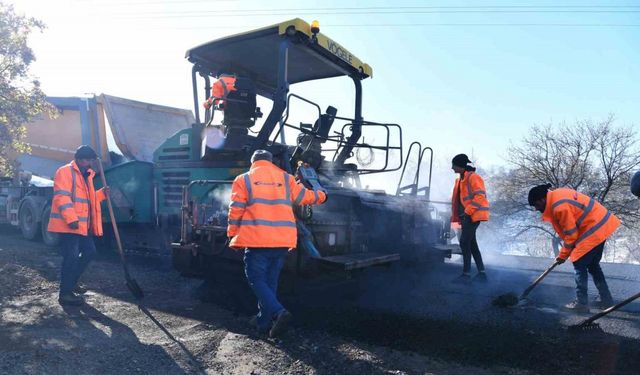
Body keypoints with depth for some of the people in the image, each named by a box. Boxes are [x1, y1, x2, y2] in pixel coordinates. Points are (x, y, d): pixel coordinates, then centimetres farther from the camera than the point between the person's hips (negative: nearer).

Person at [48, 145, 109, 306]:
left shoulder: (86, 175, 20)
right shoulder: (64, 172, -9)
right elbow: (62, 197, -19)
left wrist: (102, 193, 8)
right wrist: (71, 219, -27)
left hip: (83, 225, 9)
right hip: (68, 224, -9)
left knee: (89, 252, 14)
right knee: (72, 257, -8)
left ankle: (71, 282, 29)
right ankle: (65, 293, 0)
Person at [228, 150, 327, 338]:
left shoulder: (243, 179, 5)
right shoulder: (285, 178, 11)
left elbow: (236, 210, 1)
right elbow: (304, 196, 19)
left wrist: (232, 235, 9)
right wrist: (321, 196, 38)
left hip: (256, 240, -4)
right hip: (282, 241, 4)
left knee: (257, 280, 4)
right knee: (271, 281, 16)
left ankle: (278, 312, -15)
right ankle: (264, 322, 23)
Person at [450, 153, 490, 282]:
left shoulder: (473, 177, -12)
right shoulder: (461, 179, 17)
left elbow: (480, 196, -20)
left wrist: (468, 211, -22)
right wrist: (459, 216, 16)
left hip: (473, 215, -10)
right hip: (467, 215, 10)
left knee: (464, 242, -11)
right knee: (471, 244, 12)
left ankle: (466, 273, -5)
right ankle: (482, 272, 19)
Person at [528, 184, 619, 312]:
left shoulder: (559, 207, -24)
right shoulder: (557, 196, 6)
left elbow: (571, 234, -17)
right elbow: (568, 228, 13)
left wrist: (563, 255, -4)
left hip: (594, 229, -10)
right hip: (601, 224, 10)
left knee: (580, 265, -2)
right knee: (593, 265, 19)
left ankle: (581, 303, 4)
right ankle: (606, 299, 27)